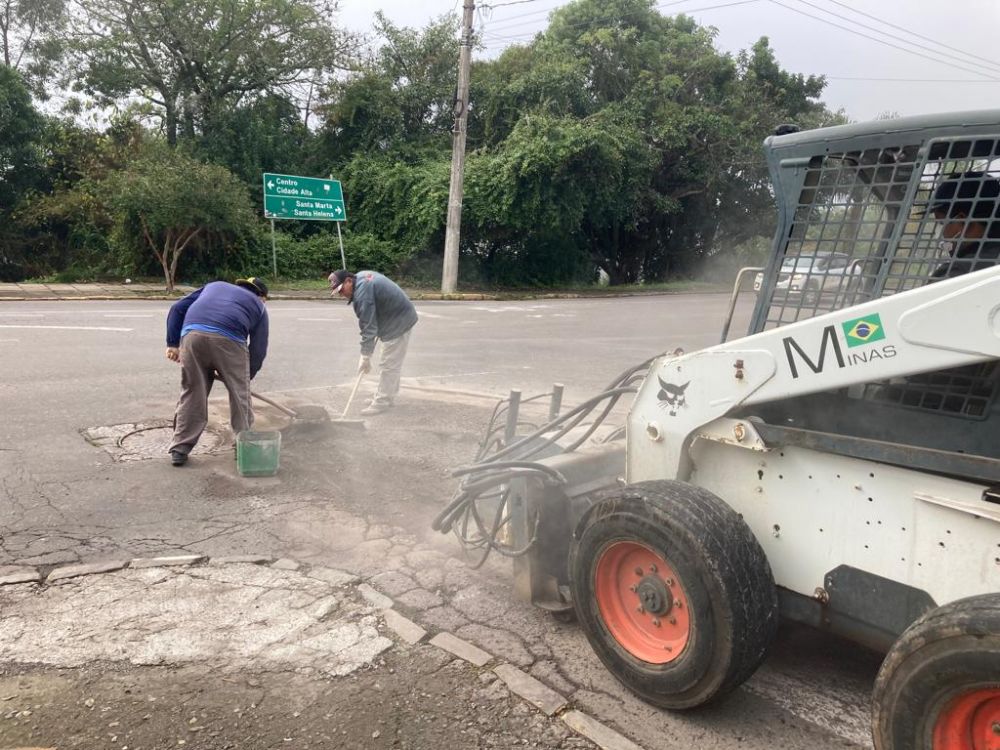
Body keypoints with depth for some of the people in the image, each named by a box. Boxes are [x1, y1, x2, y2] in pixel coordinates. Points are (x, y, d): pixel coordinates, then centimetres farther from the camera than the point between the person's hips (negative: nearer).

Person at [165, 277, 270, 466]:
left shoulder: (215, 285, 38)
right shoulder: (258, 306, 28)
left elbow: (177, 308, 26)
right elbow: (258, 350, 20)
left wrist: (172, 343, 23)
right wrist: (246, 378, 31)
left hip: (192, 335, 3)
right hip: (229, 339, -3)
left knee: (192, 394, 14)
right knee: (240, 395, 13)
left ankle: (179, 449, 19)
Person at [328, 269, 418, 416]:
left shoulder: (362, 294, -26)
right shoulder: (361, 276, 5)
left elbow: (368, 327, -25)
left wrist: (365, 357, -21)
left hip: (398, 322, -11)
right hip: (400, 316, 11)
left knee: (388, 364, -7)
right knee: (391, 362, 17)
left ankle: (382, 402, -1)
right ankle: (386, 396, 27)